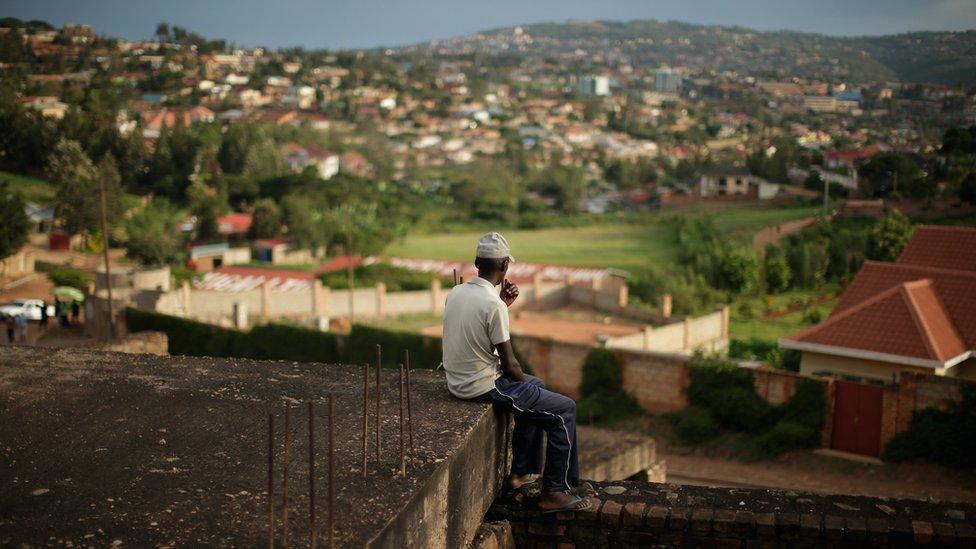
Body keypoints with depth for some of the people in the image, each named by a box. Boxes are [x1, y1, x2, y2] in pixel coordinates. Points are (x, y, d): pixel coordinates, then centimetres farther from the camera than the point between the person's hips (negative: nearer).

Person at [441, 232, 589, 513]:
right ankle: (555, 492, 6)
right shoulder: (493, 305, -23)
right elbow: (510, 366, -18)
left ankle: (522, 471, 36)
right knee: (564, 409, 1)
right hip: (483, 387, -9)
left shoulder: (456, 292, 2)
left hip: (458, 381, 9)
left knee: (536, 386, 31)